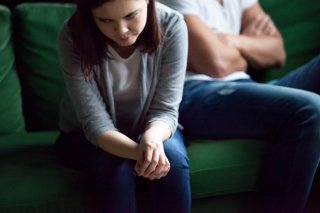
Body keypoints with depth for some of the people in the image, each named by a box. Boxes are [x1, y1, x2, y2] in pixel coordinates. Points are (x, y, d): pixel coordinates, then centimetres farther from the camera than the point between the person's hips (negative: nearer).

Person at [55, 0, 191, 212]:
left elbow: (165, 109, -21)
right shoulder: (73, 37, -26)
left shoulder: (171, 26, -23)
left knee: (172, 157, -29)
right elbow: (95, 124, -28)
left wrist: (153, 135, -45)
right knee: (117, 167, -32)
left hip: (149, 127, 2)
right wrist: (140, 152, -47)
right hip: (85, 136, -1)